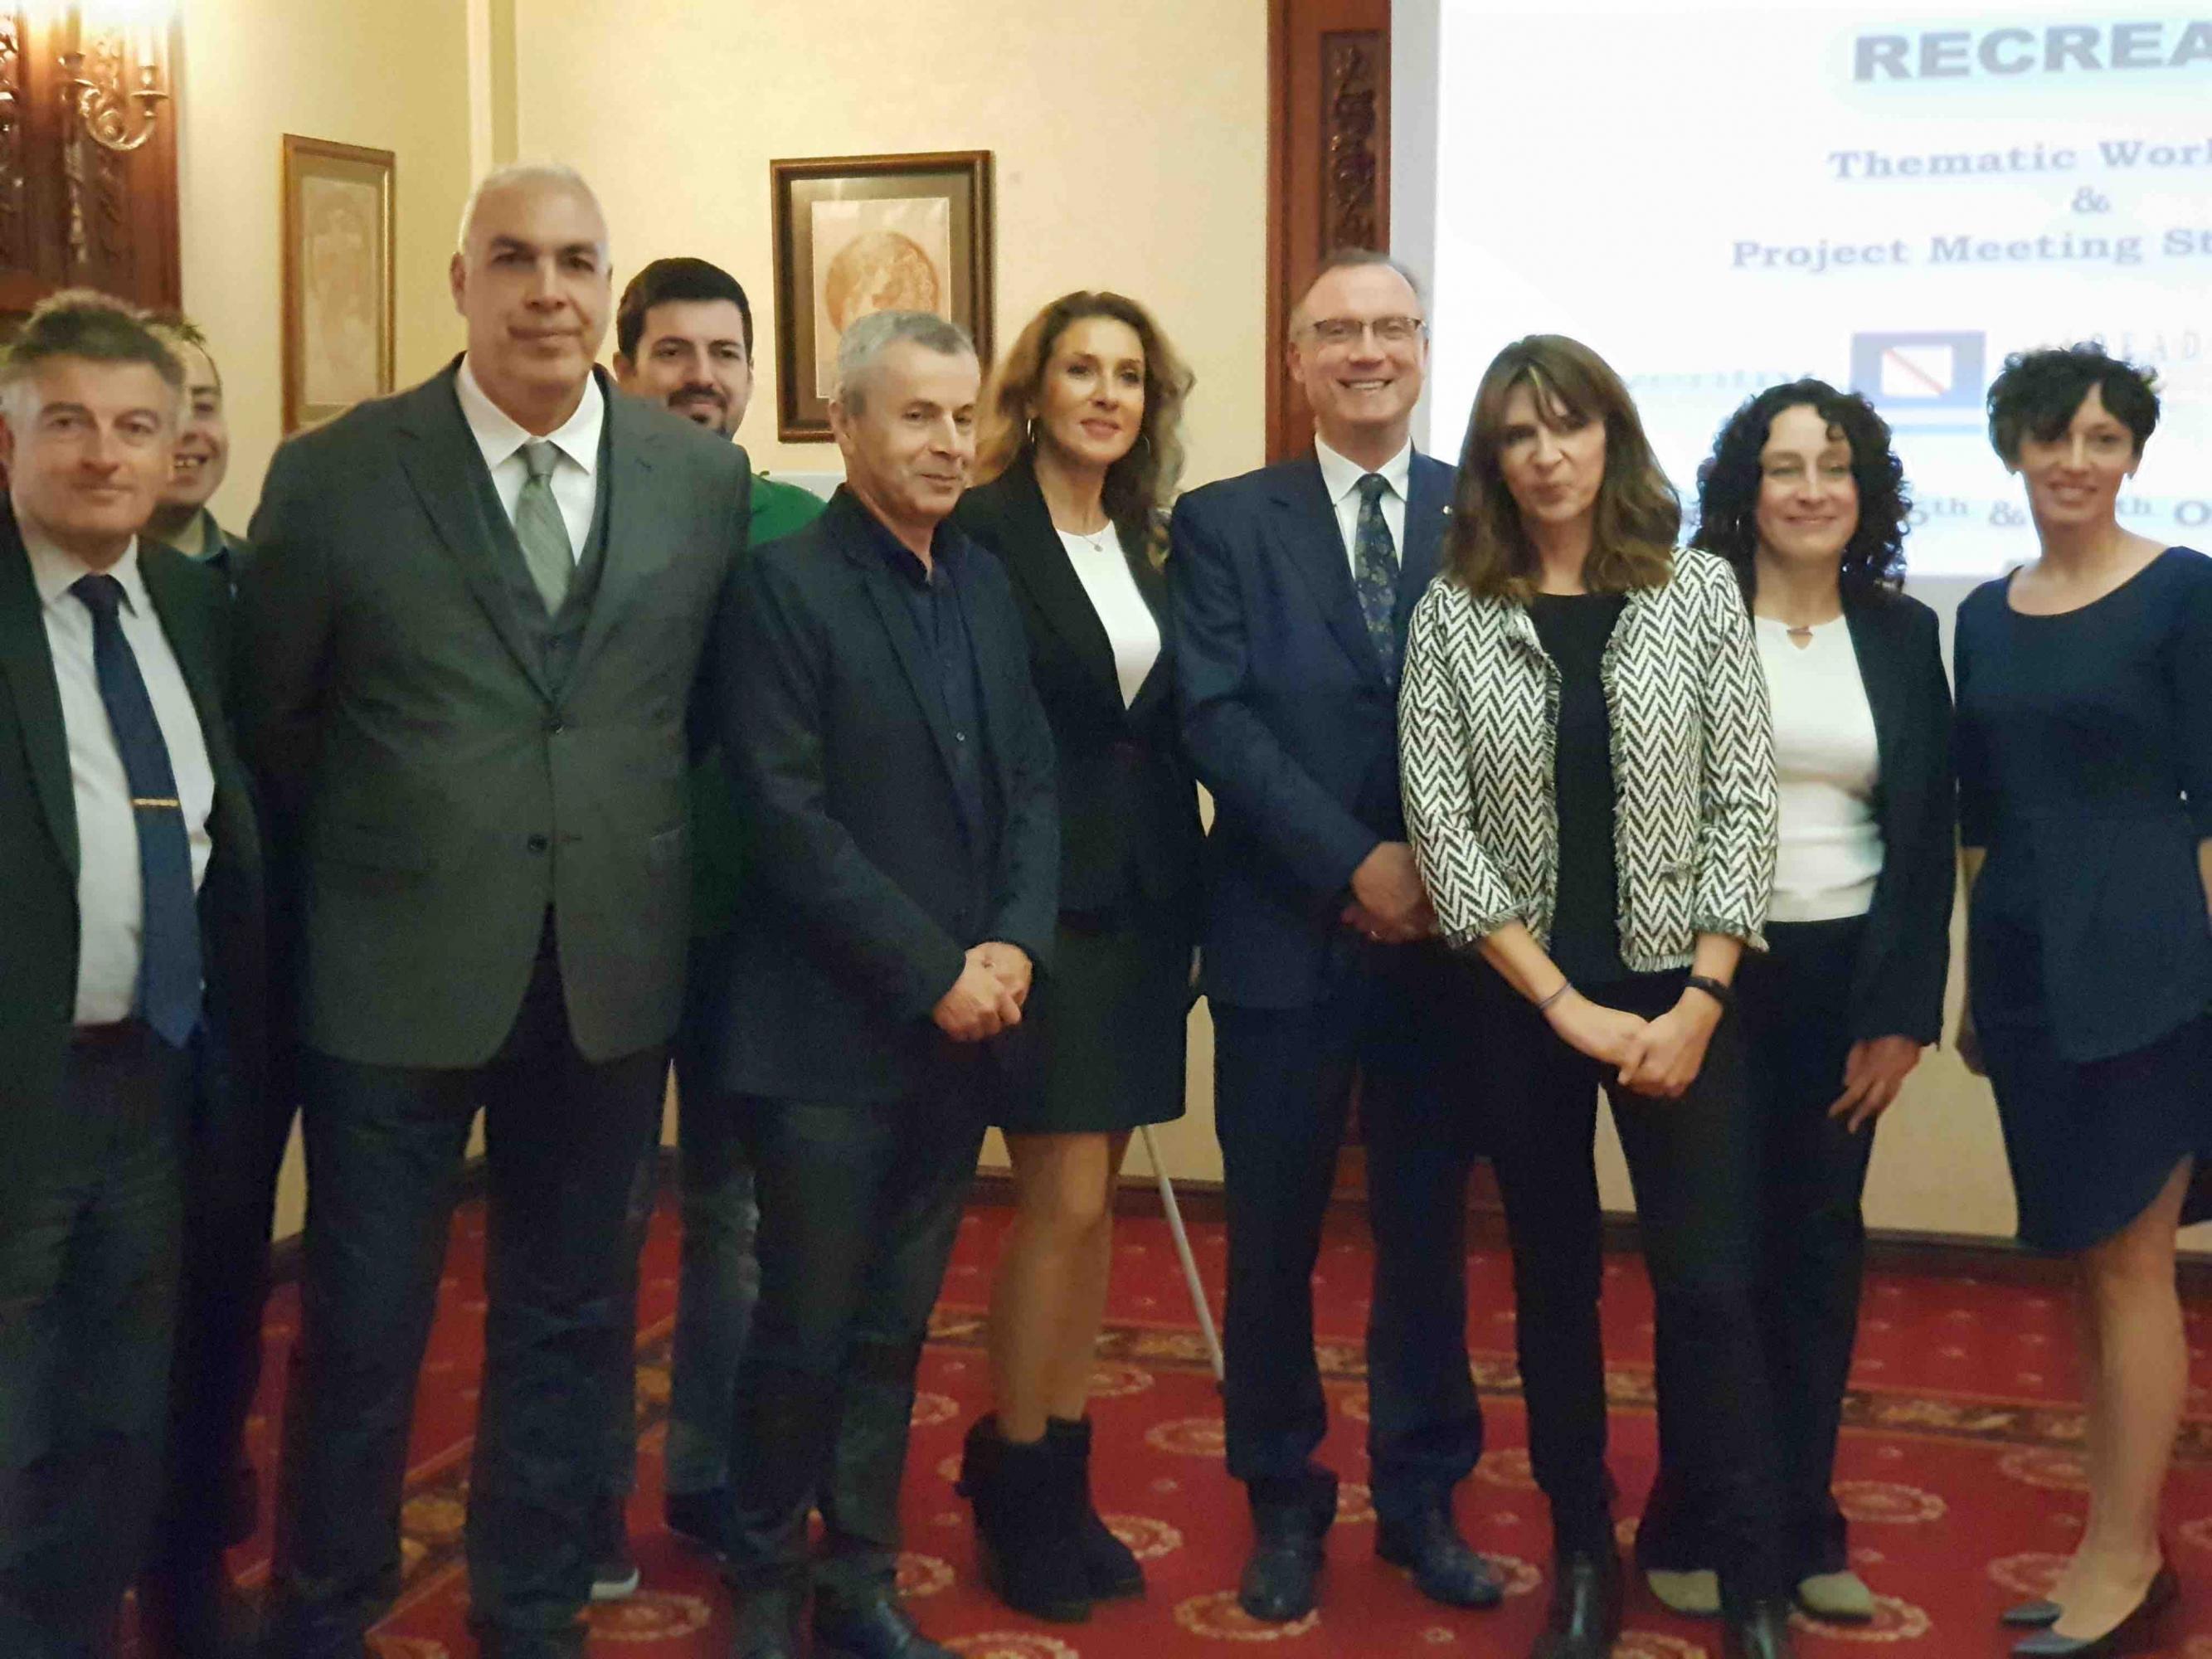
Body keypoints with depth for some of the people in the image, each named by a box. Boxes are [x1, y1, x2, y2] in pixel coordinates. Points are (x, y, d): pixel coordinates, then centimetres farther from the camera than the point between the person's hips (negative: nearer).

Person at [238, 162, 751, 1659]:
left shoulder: (706, 477, 1)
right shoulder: (333, 476, -6)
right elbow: (275, 726, 2)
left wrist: (640, 865, 6)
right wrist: (355, 879, 5)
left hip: (613, 968, 3)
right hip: (396, 967, -2)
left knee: (571, 1317, 15)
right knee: (361, 1326, 8)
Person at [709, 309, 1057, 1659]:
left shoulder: (988, 584, 12)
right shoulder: (781, 587, -8)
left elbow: (1033, 782, 10)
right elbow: (790, 818, -14)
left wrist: (1014, 946, -5)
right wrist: (931, 973, -14)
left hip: (965, 1024, 5)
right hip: (831, 1031, -5)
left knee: (895, 1329, 12)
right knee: (806, 1329, 4)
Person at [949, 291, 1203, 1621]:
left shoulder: (1152, 539, 12)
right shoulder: (984, 532, -9)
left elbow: (1169, 727, 12)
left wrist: (1191, 897, 7)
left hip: (1145, 896, 7)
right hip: (1043, 895, -6)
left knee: (1094, 1194, 11)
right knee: (1065, 1199, -5)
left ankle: (1065, 1476, 21)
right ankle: (1016, 1486, 12)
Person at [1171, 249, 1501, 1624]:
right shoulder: (1225, 522, 2)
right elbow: (1217, 719, -8)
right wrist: (1354, 863, -15)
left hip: (1448, 932, 1)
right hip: (1287, 936, -1)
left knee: (1428, 1232, 11)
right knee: (1274, 1240, 8)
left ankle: (1425, 1499, 27)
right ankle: (1284, 1505, 24)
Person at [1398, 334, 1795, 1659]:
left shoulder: (1700, 592, -1)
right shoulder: (1453, 615, -1)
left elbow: (1742, 803, -3)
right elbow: (1440, 823, -6)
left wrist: (1700, 1003, -11)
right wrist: (1562, 1003, -12)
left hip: (1678, 993, -1)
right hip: (1520, 998, 1)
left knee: (1709, 1286, -3)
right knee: (1555, 1282, 11)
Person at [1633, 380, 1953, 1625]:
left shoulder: (1904, 634, 7)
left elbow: (1928, 834, 6)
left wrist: (1905, 1013, 0)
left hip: (1847, 980, 3)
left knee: (1821, 1250, 8)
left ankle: (1801, 1526, 21)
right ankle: (1694, 1528, 16)